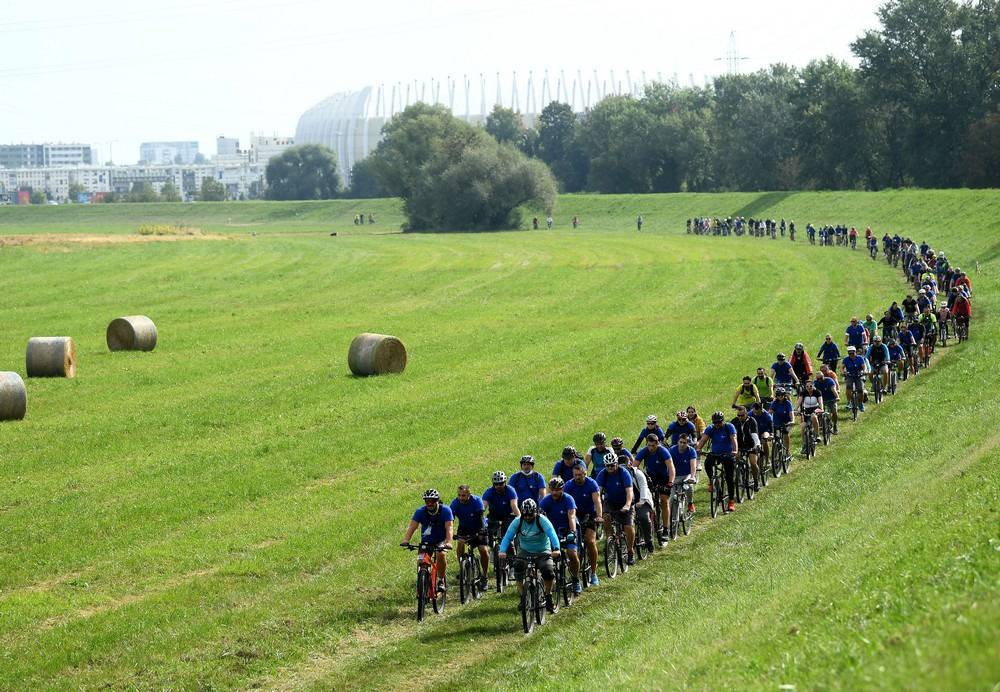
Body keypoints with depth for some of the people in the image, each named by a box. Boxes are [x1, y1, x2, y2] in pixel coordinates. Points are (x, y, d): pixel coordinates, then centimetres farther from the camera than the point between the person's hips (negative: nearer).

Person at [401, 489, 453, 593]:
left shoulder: (445, 510, -18)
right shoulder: (420, 511, -14)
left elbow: (448, 528, -27)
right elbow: (412, 527, -23)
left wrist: (448, 542, -45)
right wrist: (406, 540, -41)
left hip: (441, 541, -3)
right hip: (426, 541, 3)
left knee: (440, 554, -31)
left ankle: (441, 581, -14)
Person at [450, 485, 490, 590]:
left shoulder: (476, 501, -27)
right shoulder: (455, 503, -21)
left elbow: (480, 518, -35)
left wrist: (480, 533, -49)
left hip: (478, 527, -2)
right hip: (464, 528, 2)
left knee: (484, 550, -17)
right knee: (460, 543, -25)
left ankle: (484, 576, -1)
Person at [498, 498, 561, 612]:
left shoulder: (542, 520, -16)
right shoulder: (517, 522, -8)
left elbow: (552, 534, -29)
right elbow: (508, 536, -16)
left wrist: (556, 549, -47)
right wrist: (502, 551, -35)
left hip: (542, 552, -2)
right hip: (524, 552, 2)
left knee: (549, 572, -26)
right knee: (518, 568, -27)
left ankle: (548, 596, 1)